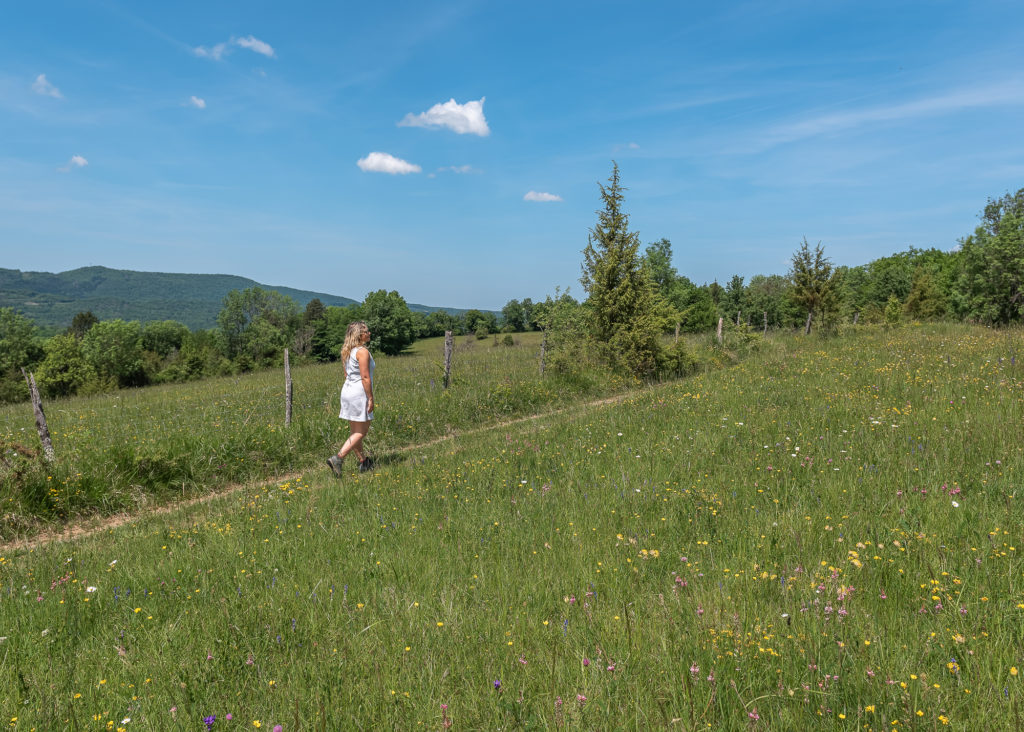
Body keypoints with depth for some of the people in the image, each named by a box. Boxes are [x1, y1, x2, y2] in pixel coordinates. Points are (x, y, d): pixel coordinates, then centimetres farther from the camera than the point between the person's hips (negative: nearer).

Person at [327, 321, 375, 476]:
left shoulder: (348, 351, 13)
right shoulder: (363, 351, -14)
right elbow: (365, 377, -19)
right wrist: (370, 398, -15)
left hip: (347, 390, 9)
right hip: (359, 393, -9)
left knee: (354, 431, 14)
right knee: (361, 431, -2)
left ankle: (363, 462, 26)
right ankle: (337, 458, -12)